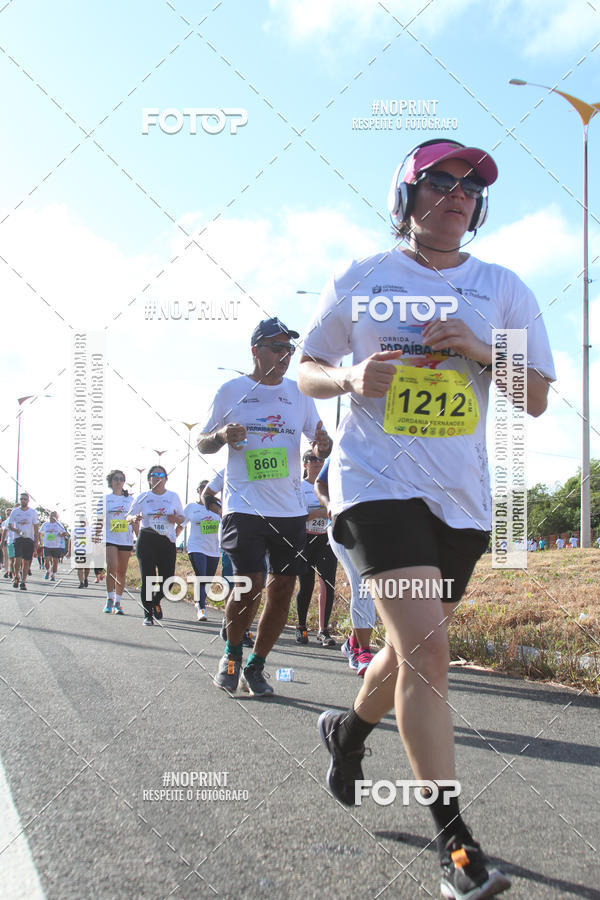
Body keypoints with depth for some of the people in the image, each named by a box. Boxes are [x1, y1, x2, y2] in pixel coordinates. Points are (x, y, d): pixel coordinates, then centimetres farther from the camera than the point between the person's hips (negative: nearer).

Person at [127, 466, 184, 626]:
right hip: (146, 541, -1)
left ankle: (156, 601, 29)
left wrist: (176, 518, -7)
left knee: (167, 579, -2)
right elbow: (129, 517, 8)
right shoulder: (143, 497, 8)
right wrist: (134, 518, -16)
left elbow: (181, 519, 16)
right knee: (147, 579, -5)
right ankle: (148, 614, 5)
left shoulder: (173, 497, 11)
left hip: (167, 542, 1)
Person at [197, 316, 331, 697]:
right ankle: (232, 654, 16)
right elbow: (202, 444, 9)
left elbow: (320, 441, 16)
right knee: (250, 585, -13)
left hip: (291, 509, 4)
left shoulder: (299, 393, 12)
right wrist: (222, 436, -13)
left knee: (282, 589, 2)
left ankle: (255, 667, 19)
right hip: (245, 506, -4)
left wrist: (323, 444, -8)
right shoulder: (231, 391, 4)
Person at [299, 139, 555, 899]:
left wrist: (481, 349, -13)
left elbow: (537, 398, 4)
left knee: (413, 648, 16)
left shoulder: (501, 288, 7)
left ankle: (349, 729, 48)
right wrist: (350, 378, -11)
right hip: (378, 483, -3)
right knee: (426, 650, -17)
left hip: (461, 495, 4)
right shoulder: (359, 282, 4)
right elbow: (307, 370, 11)